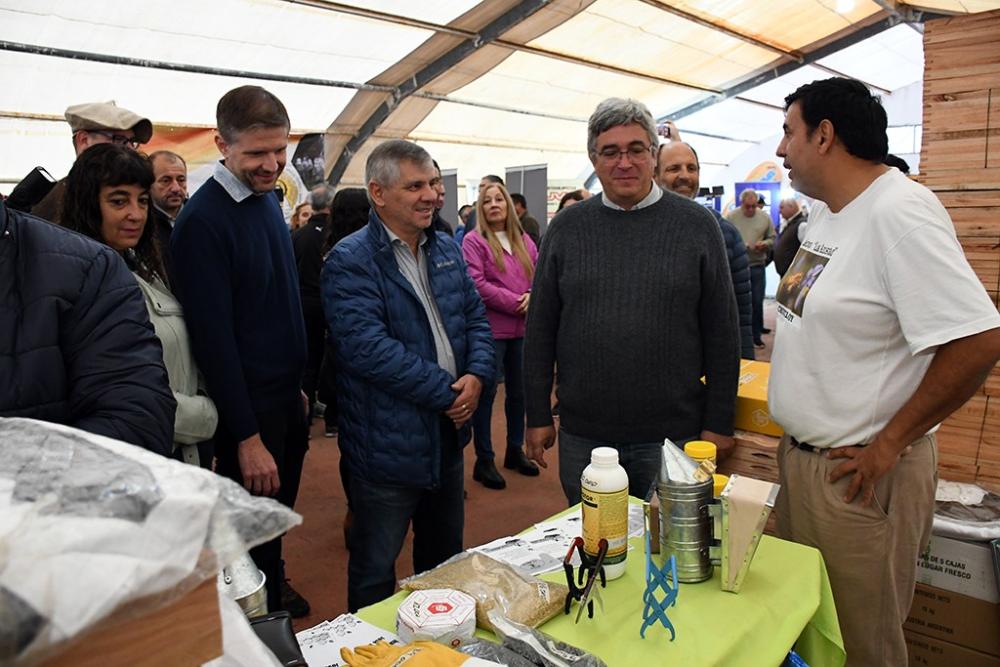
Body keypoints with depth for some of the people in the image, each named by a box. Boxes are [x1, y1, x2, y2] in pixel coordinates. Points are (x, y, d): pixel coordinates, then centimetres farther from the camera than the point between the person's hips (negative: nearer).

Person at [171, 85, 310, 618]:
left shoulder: (268, 198, 6)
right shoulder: (203, 219, -19)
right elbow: (213, 336, -21)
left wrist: (297, 385, 13)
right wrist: (246, 436, -19)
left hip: (286, 394, 7)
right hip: (247, 407, -7)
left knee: (279, 511, 23)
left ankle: (275, 587, 45)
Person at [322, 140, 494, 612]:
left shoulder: (446, 251, 8)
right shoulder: (351, 262, -15)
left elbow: (476, 316, 10)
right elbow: (367, 347, -25)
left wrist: (476, 375, -10)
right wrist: (447, 393, -20)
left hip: (448, 436, 8)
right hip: (389, 445, -7)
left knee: (445, 558, 25)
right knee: (375, 572, 11)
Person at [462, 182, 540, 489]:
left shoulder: (524, 241, 11)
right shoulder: (474, 241, -6)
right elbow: (477, 284, -15)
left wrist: (532, 297, -12)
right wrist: (515, 303, -17)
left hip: (521, 328, 6)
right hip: (491, 329, -6)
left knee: (518, 391, 16)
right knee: (487, 394, 2)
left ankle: (515, 450, 32)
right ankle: (484, 461, 14)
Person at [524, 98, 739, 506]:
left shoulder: (696, 225, -1)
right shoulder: (567, 227, 2)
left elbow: (722, 334, 0)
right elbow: (540, 328, 4)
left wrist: (719, 422, -1)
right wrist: (538, 416, 3)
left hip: (674, 434, -1)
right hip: (582, 435, 2)